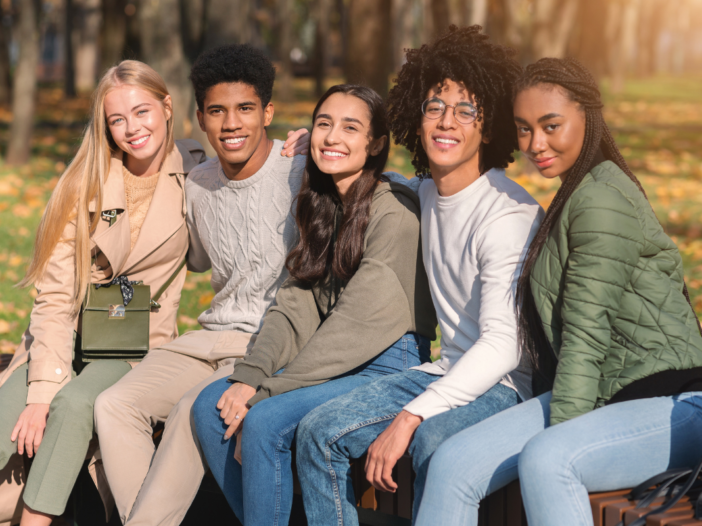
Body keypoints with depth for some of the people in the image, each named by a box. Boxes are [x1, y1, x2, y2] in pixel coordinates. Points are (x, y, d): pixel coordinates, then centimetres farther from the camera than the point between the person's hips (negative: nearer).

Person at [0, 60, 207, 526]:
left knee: (75, 405, -31)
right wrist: (41, 391, -19)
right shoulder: (85, 186, -2)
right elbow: (54, 299, -7)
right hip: (70, 335, 1)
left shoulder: (194, 173, -1)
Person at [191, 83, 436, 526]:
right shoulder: (321, 208, 12)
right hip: (329, 362, 8)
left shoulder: (395, 213, -14)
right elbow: (295, 307, 6)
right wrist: (249, 374, -11)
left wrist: (266, 389, -19)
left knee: (266, 421, -27)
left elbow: (358, 324, -19)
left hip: (388, 366, -8)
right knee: (211, 406, -9)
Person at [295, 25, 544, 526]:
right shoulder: (427, 193, 9)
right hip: (447, 372, 8)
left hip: (507, 386, -8)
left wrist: (408, 418, -30)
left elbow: (503, 345, -26)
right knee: (319, 431, -5)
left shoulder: (510, 214, -18)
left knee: (434, 441, -38)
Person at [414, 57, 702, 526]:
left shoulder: (602, 200, -13)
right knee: (454, 463, -10)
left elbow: (586, 335, -18)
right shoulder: (578, 193, 18)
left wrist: (560, 433, -17)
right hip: (607, 398, 9)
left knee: (545, 460, -36)